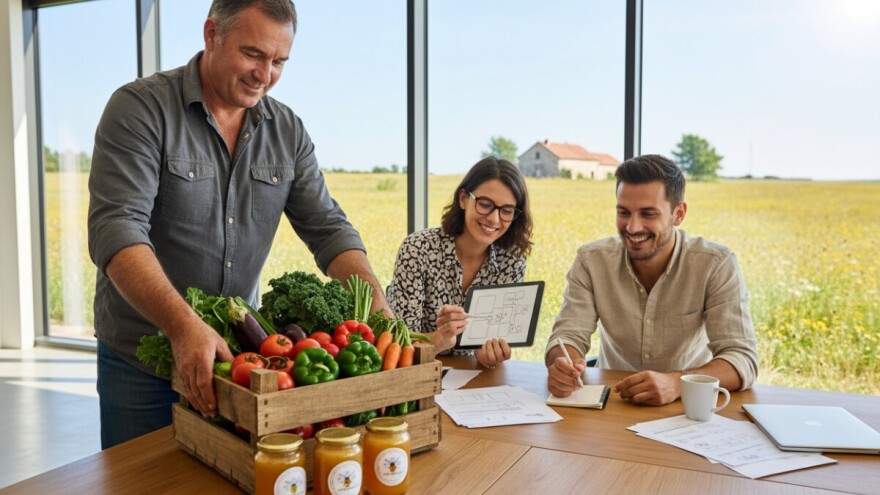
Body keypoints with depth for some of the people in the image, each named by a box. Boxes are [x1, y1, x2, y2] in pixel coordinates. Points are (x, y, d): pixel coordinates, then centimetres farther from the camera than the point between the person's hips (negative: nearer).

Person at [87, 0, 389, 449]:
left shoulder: (288, 131, 1)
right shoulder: (140, 108, -14)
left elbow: (327, 227, 0)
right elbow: (116, 229, -24)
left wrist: (378, 308, -17)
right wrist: (184, 326, -38)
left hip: (239, 352, 4)